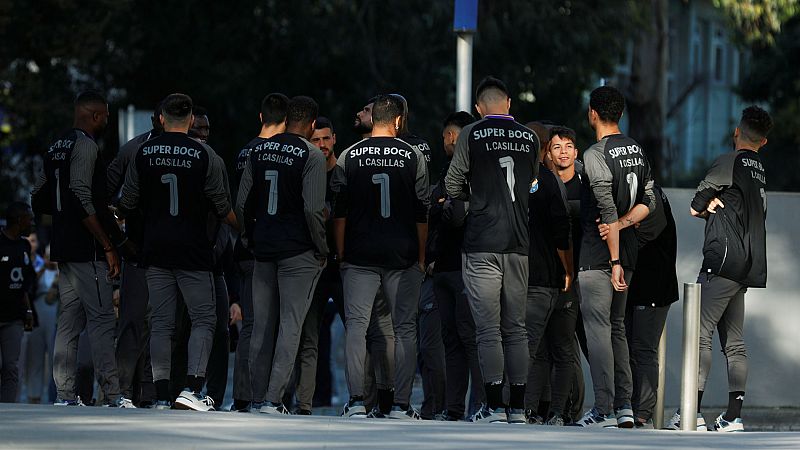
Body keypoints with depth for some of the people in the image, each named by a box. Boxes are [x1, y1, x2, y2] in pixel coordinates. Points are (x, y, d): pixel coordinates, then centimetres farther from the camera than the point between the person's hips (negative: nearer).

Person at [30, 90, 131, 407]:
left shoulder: (56, 148, 17)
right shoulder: (85, 146, -11)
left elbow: (38, 200, 20)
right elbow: (82, 199, -20)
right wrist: (108, 246, -18)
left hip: (62, 247, 9)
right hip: (86, 250, -9)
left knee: (69, 321, 9)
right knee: (101, 319, -9)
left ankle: (65, 395, 7)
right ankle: (112, 395, -13)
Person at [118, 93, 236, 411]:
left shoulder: (144, 153, 1)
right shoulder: (204, 155, -6)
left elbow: (128, 202, 6)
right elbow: (222, 207, -1)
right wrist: (244, 227, 17)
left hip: (155, 249, 3)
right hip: (193, 250, -3)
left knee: (161, 322, 6)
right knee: (203, 319, 2)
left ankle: (162, 396, 2)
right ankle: (191, 389, -13)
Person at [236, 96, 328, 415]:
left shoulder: (260, 151, 6)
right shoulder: (311, 156, -10)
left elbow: (242, 205, 7)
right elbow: (313, 209, -17)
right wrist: (322, 250, -6)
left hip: (263, 248, 5)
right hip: (299, 252, -5)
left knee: (262, 325, 11)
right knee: (291, 324, -3)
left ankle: (258, 396, 15)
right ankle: (273, 398, -10)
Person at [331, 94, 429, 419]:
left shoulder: (349, 157, 2)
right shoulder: (413, 157, 1)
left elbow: (339, 212, 2)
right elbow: (422, 213, 2)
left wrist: (341, 255, 9)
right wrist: (421, 257, 9)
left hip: (359, 257, 0)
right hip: (403, 257, 0)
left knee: (356, 325, 1)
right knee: (404, 327, 5)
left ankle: (356, 401, -8)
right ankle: (401, 404, 1)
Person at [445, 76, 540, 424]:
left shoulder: (472, 134, -2)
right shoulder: (529, 138, 8)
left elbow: (452, 187, -1)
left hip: (482, 243, -4)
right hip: (519, 243, 4)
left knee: (488, 328, -4)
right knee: (516, 328, 9)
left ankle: (494, 406, -9)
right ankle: (518, 407, 7)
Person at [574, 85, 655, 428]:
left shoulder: (595, 156, -15)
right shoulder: (638, 151, 10)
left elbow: (608, 213, -19)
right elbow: (648, 202, 8)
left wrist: (614, 262, -18)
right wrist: (621, 225, -4)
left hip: (599, 254, -8)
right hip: (627, 250, 8)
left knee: (597, 329, -6)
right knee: (616, 327, 15)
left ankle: (604, 410, -8)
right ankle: (624, 407, 13)